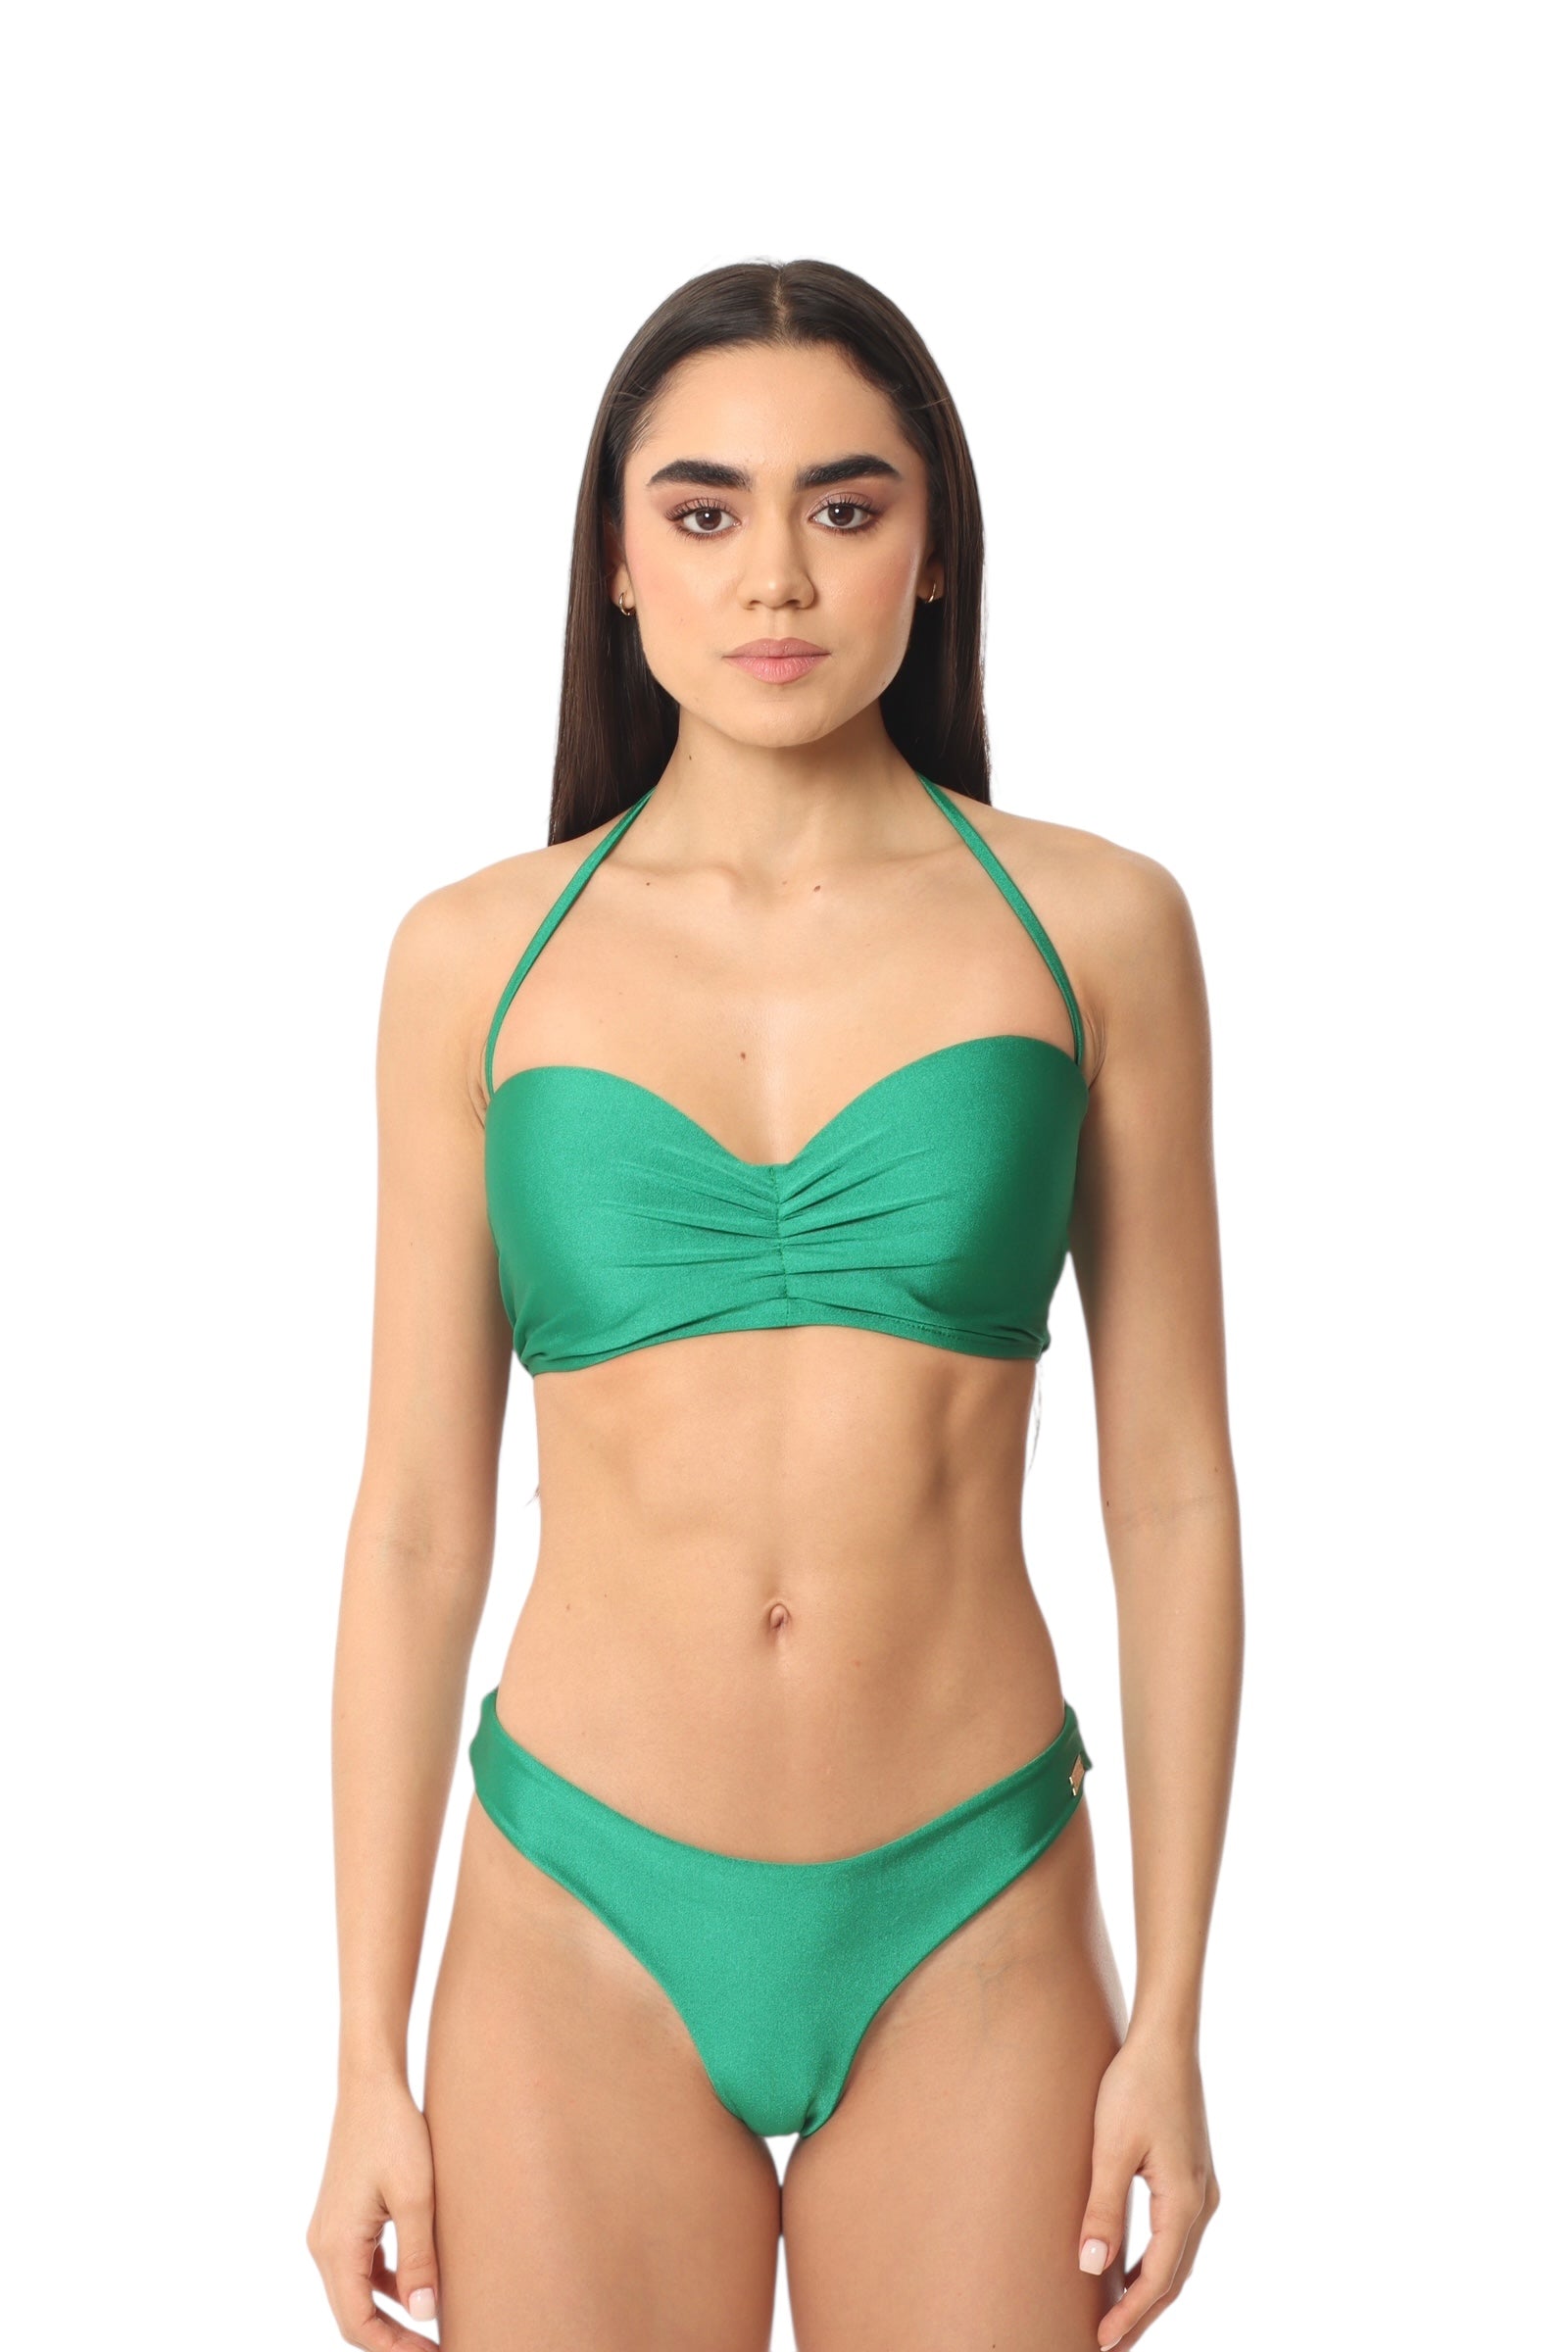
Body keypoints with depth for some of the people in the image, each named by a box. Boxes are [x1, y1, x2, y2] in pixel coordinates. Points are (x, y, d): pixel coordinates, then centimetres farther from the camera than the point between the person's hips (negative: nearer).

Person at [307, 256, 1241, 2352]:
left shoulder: (1091, 925, -1)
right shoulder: (476, 959, 0)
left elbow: (1175, 1492, 1)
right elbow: (417, 1523, 3)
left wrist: (1173, 2018, -1)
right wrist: (369, 2056, 2)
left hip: (971, 1938, 0)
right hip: (586, 1928, 0)